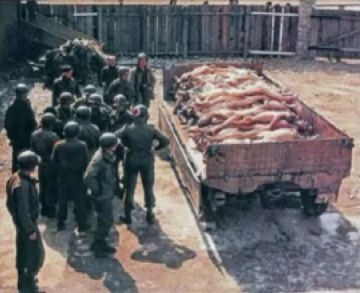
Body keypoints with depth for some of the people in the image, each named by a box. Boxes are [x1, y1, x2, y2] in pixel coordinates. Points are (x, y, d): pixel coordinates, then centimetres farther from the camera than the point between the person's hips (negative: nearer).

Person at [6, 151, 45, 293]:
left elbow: (10, 203, 10)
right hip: (26, 223, -10)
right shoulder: (23, 185, -31)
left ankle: (23, 281, 37)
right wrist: (31, 230, -20)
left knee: (23, 252, 22)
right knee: (37, 254, 3)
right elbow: (23, 211, -28)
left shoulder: (15, 178, -1)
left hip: (20, 222, 10)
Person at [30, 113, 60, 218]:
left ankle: (44, 209, 33)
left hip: (41, 166, 7)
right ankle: (51, 211, 19)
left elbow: (32, 149, 4)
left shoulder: (35, 134, -6)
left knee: (43, 187, 20)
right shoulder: (52, 137, -28)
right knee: (52, 189, 9)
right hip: (52, 167, -7)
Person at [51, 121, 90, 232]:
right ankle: (82, 223, 18)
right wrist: (82, 171, 5)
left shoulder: (58, 145, -13)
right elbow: (86, 162, -12)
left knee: (62, 200, 17)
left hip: (63, 177, 2)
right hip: (78, 177, -2)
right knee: (80, 200, 11)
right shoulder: (82, 146, -20)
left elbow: (53, 160, -3)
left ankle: (60, 223, 26)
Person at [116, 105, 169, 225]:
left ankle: (128, 216, 18)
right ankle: (150, 214, 21)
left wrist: (126, 146, 1)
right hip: (147, 161, 1)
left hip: (132, 161, -1)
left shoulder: (128, 129, -11)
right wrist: (155, 148, 0)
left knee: (130, 188, 12)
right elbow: (166, 141, -14)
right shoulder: (151, 130, -10)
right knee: (148, 187, 15)